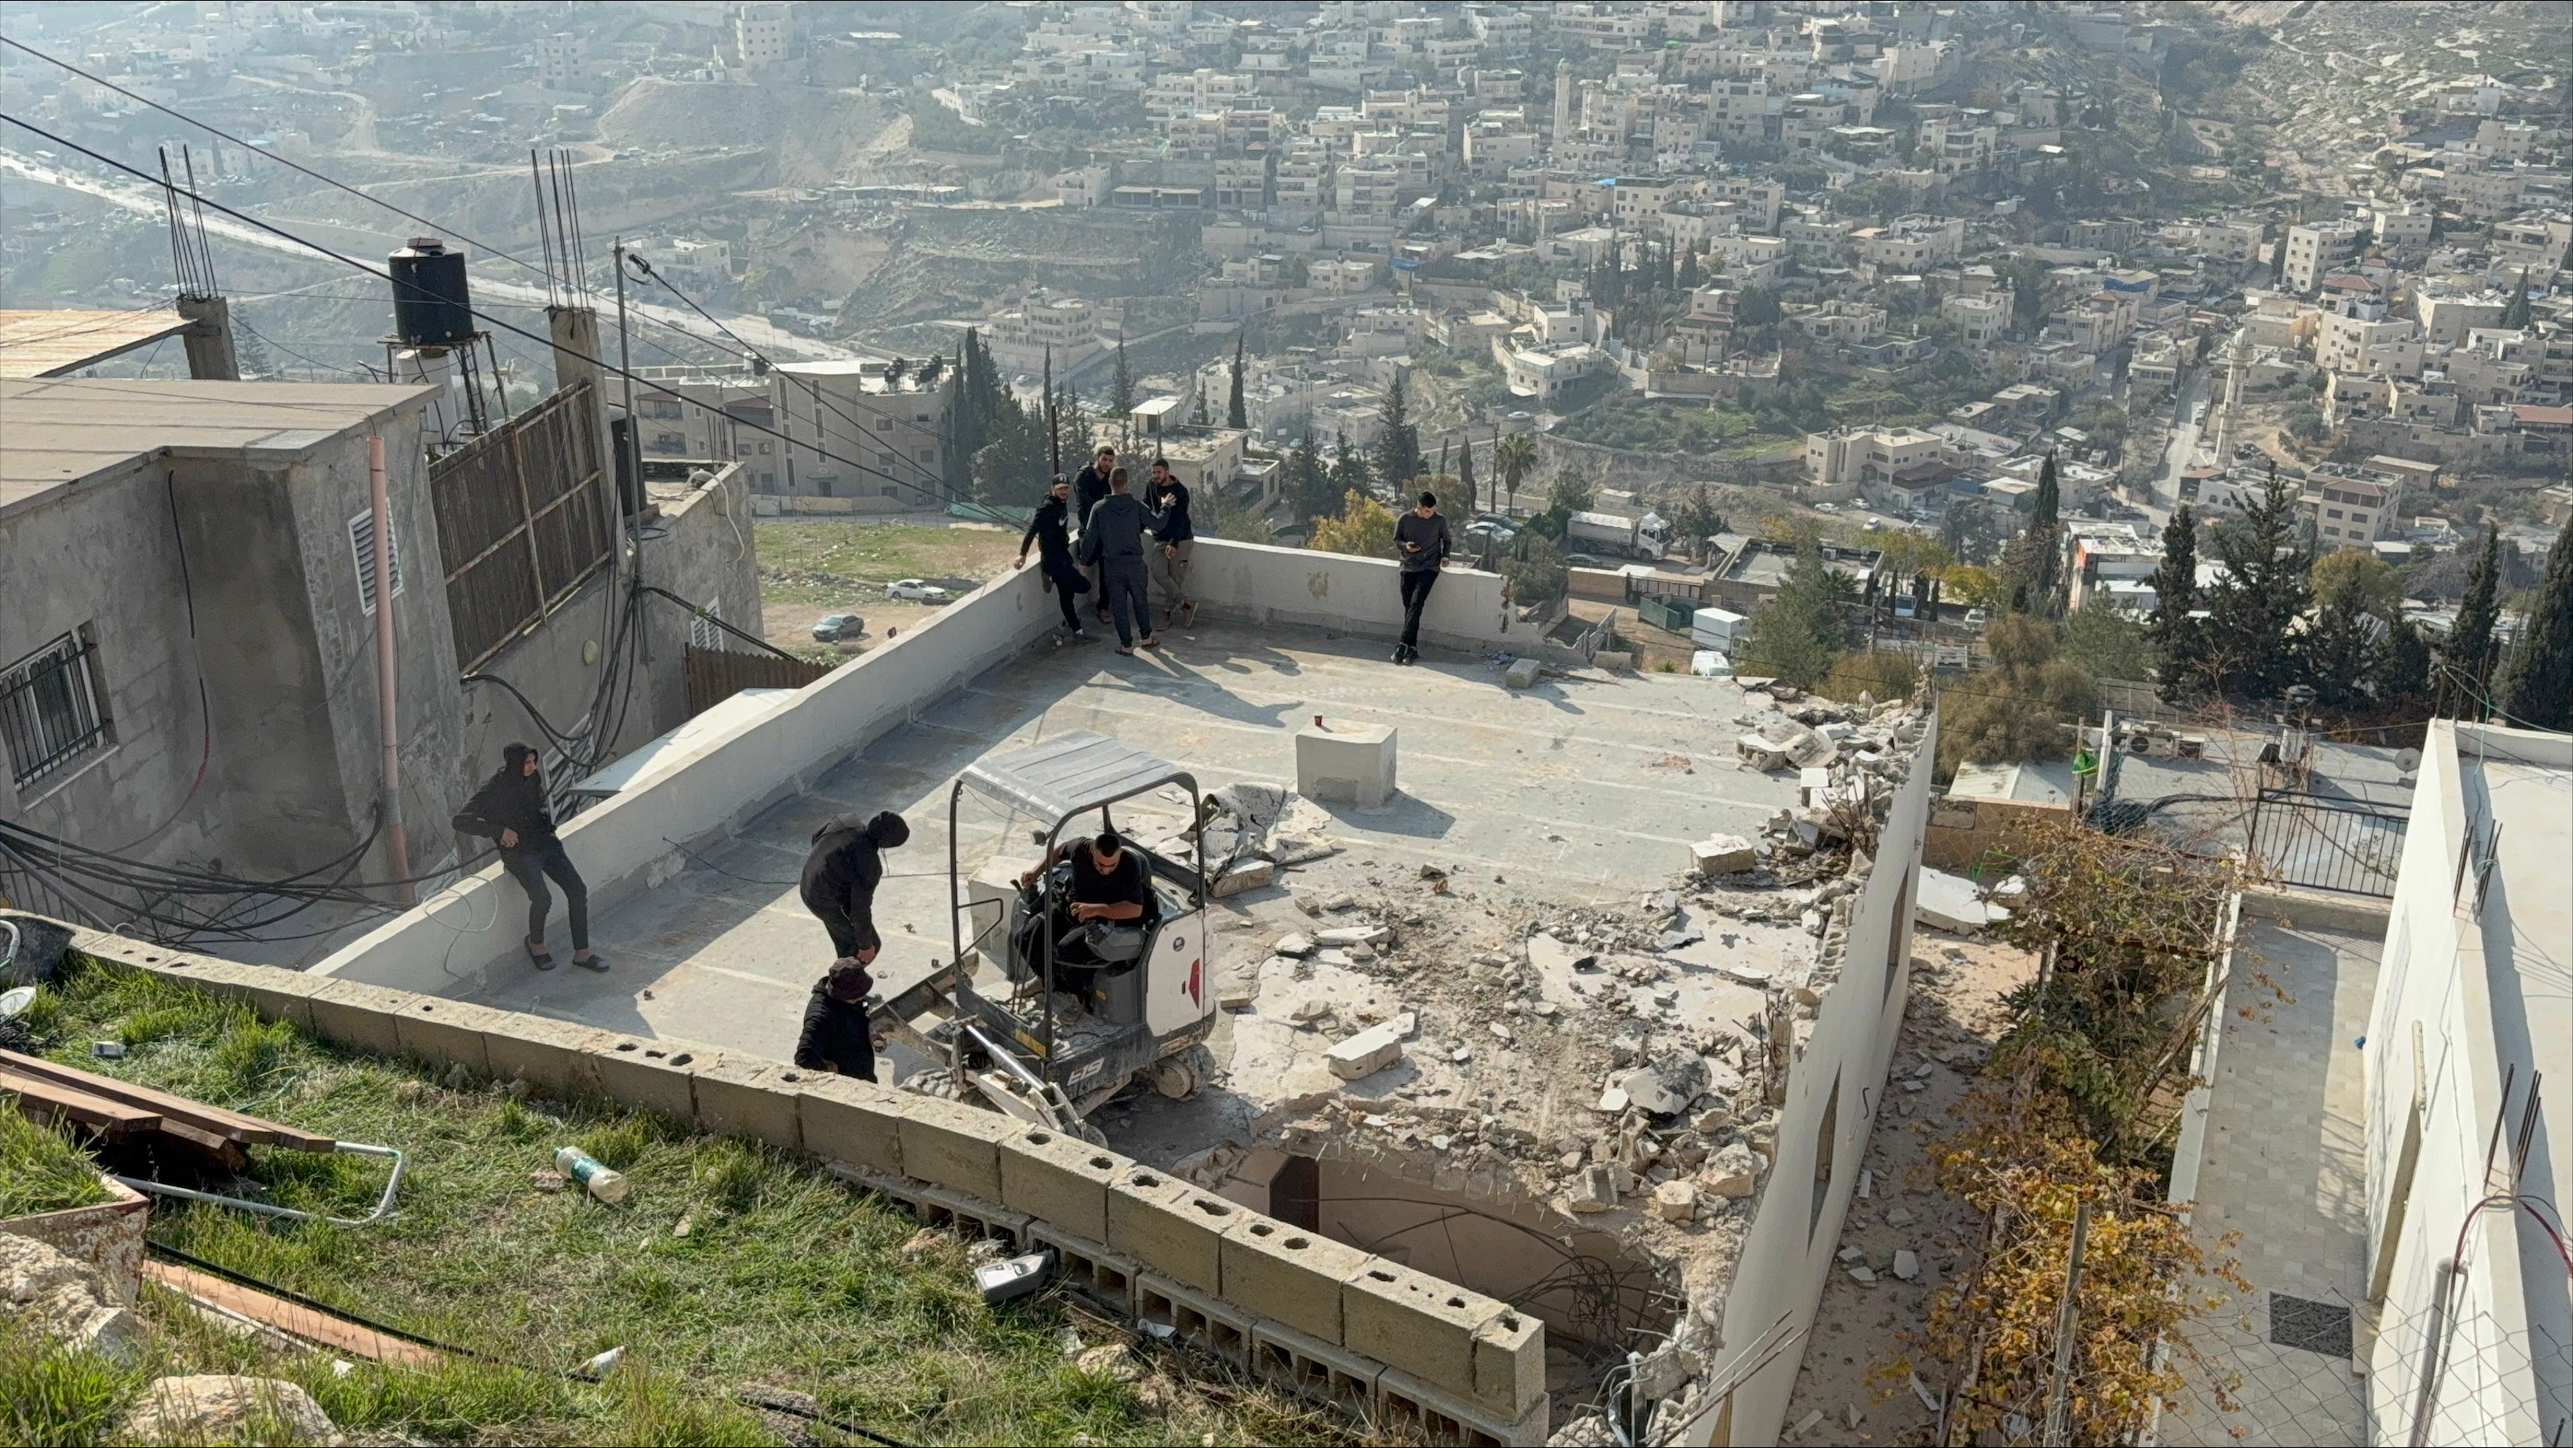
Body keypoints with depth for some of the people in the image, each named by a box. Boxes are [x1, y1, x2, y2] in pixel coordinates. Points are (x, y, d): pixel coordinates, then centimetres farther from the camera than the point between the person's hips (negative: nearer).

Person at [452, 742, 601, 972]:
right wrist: (500, 831, -19)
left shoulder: (533, 777, 5)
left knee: (578, 891, -10)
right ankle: (536, 943, 4)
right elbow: (460, 821, -14)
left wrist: (546, 820, 7)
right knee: (542, 899, -26)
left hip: (544, 841, 6)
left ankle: (581, 953, -2)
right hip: (518, 851, -6)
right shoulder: (492, 790, -12)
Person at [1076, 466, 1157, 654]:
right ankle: (1146, 638, 28)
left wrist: (1083, 560, 6)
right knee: (1140, 601, 18)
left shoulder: (1099, 508, -7)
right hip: (1134, 561, 1)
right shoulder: (1136, 506, -7)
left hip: (1112, 563, -1)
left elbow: (1089, 537, -5)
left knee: (1119, 605, 8)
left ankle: (1126, 645, 12)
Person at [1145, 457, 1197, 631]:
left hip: (1181, 539, -5)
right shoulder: (1151, 487, 3)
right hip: (1161, 539, 5)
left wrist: (1174, 543, -29)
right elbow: (1145, 508, 14)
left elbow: (1179, 519, -20)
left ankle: (1168, 611, 8)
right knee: (1159, 573, -12)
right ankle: (1187, 604, -5)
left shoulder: (1180, 491, -14)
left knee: (1176, 577, -6)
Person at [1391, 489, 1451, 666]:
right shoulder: (1405, 519, 1)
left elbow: (1446, 541, 16)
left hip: (1429, 567, -2)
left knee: (1416, 603, -18)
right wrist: (1405, 546, -11)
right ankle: (1412, 648, 3)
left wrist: (1445, 555, -3)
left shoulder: (1440, 521, 1)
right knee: (1409, 606, -3)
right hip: (1409, 567, 2)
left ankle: (1404, 645, -21)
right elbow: (1396, 541, 10)